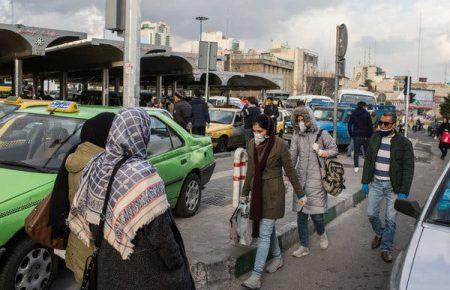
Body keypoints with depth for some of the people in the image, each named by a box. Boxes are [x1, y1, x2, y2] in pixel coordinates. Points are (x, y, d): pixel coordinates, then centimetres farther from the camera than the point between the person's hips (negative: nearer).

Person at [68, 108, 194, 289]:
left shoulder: (96, 165, -5)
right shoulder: (142, 174, -26)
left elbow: (79, 213, 4)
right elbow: (160, 232, -24)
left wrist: (106, 244, 14)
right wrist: (178, 265, -11)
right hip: (142, 271, -6)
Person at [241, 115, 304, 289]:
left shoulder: (279, 144, -14)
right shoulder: (252, 144, 2)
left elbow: (289, 170, -6)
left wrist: (300, 194, 0)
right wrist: (245, 193, 18)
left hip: (273, 192, -6)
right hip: (258, 191, 6)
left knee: (264, 233, -7)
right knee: (268, 228, 19)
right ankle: (278, 259, 40)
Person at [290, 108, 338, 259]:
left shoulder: (322, 134, -2)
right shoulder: (296, 137, 5)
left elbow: (334, 149, 4)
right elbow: (292, 158, 4)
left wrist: (322, 152, -14)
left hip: (316, 180, -3)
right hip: (301, 180, 3)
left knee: (316, 213, -3)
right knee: (301, 215, 7)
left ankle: (322, 234, 31)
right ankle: (304, 247, 20)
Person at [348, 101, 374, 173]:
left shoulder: (353, 114, 6)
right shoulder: (366, 114, -5)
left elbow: (349, 125, 7)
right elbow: (370, 126, -7)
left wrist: (351, 134, 12)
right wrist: (371, 135, -1)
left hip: (356, 136, 2)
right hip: (365, 136, -2)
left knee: (356, 152, 6)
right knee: (367, 152, 8)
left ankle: (356, 167, 2)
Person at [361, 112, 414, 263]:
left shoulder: (404, 143, -10)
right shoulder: (374, 138, 1)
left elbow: (408, 168, -9)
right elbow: (368, 161, 8)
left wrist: (404, 192, -13)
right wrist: (365, 181, 5)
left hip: (393, 186, -3)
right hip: (376, 183, 3)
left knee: (391, 219, 3)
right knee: (371, 214, 8)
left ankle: (386, 248, 18)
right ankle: (379, 234, 38)